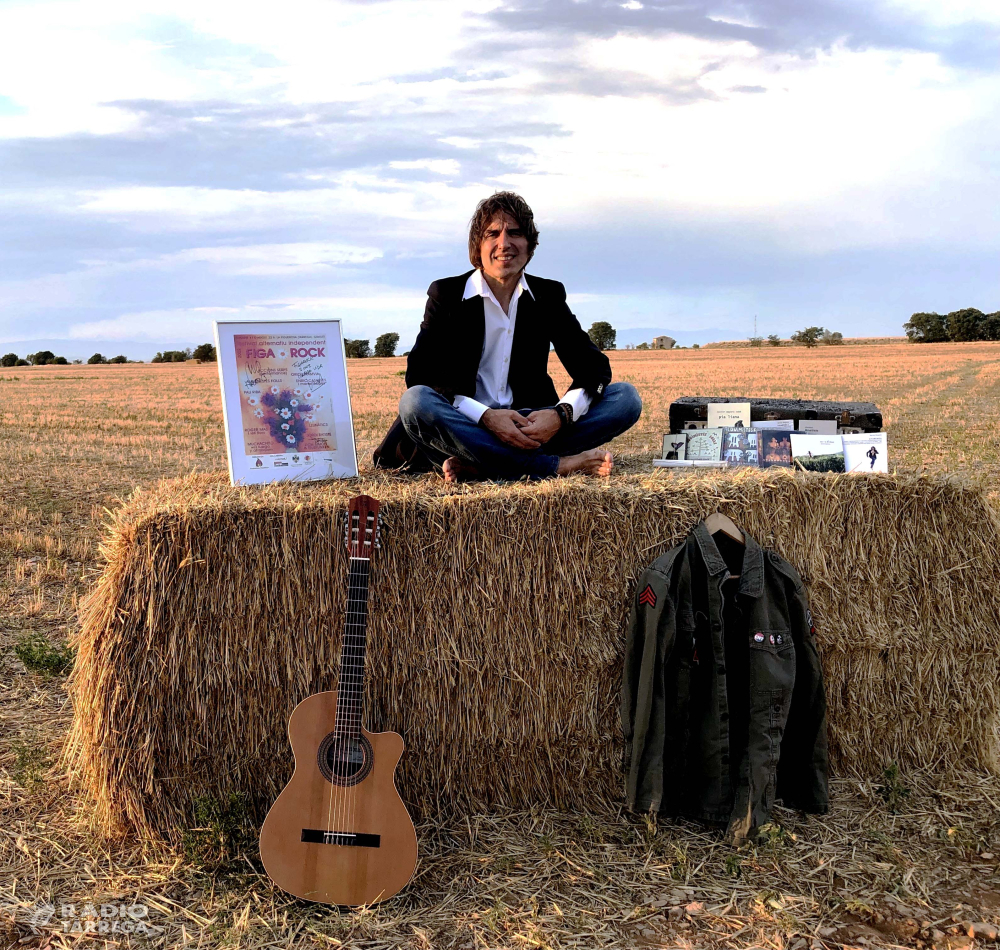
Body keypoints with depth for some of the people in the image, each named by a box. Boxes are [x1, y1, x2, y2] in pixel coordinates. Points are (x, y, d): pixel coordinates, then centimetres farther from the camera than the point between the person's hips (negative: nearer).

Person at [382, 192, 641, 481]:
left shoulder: (549, 295, 10)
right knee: (415, 401, -33)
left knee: (626, 396, -16)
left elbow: (594, 367, 3)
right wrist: (486, 416, -26)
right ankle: (560, 465, -33)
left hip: (530, 426, 3)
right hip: (469, 427, -2)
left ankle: (477, 466, -30)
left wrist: (561, 414, -20)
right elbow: (420, 374, -10)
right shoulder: (446, 294, 3)